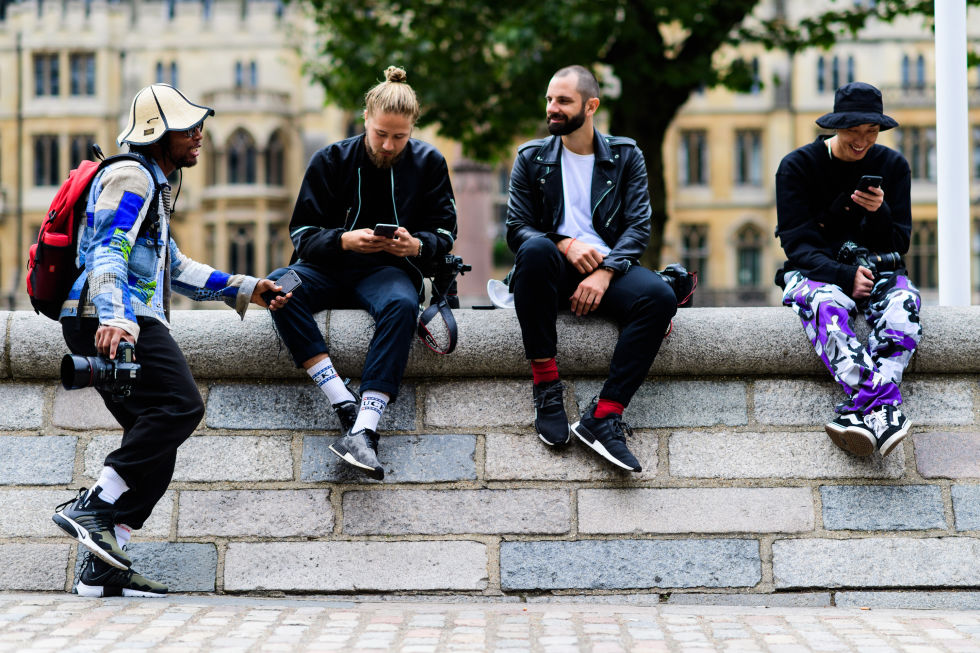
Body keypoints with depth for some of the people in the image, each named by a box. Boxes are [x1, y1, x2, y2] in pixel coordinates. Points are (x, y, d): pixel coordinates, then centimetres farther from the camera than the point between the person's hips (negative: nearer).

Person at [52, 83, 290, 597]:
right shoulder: (130, 176, -4)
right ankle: (93, 506, -25)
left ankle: (101, 566, -1)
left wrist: (243, 289, 32)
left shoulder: (152, 183, 31)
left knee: (155, 447, 3)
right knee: (181, 405, -24)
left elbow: (174, 267, 37)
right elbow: (109, 251, -19)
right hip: (108, 320, -10)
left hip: (126, 321, 10)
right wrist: (113, 317, -35)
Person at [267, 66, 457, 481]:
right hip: (329, 268, 1)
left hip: (388, 271, -1)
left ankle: (363, 430, -49)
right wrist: (345, 240, -21)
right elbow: (302, 234, 0)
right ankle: (345, 404, -41)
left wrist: (417, 245, -17)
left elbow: (444, 232, 7)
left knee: (402, 305, -39)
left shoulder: (428, 163, 6)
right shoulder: (331, 161, 4)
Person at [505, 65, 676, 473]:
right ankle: (546, 388, -31)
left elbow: (638, 226, 1)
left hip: (607, 268, 1)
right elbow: (516, 229, 4)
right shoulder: (531, 158, 11)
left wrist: (604, 272, -18)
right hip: (555, 271, -1)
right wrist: (565, 244, -17)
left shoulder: (626, 156, 11)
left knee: (660, 297, -32)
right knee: (535, 249, -38)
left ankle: (604, 416, -35)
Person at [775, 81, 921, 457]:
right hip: (815, 272, -2)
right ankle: (884, 407, -56)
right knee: (826, 305, -39)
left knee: (902, 304, -35)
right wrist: (845, 276, -25)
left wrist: (879, 213, -17)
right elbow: (797, 245, -8)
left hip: (877, 270, 2)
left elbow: (899, 244, 6)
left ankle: (861, 409, -52)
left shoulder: (892, 166, 7)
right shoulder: (797, 166, -2)